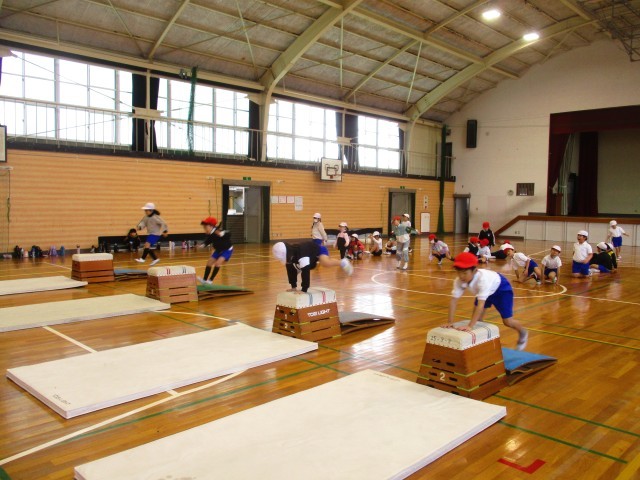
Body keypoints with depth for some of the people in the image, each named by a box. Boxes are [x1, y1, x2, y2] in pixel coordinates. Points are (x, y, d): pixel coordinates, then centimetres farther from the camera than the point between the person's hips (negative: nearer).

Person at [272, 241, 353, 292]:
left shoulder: (301, 254, -46)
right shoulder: (289, 254, -21)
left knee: (326, 263, -37)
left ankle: (342, 263, -8)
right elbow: (291, 270, -10)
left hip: (319, 250, -8)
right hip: (311, 255, 9)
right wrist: (293, 287, -8)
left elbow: (305, 272, -46)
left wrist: (304, 290, -44)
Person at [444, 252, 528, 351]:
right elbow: (453, 301, -27)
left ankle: (523, 333, 30)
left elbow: (481, 305, -51)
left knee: (507, 321, 0)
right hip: (487, 291, 6)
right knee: (476, 318, -4)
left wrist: (470, 326, -56)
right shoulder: (458, 281, -30)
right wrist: (450, 322, -34)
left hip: (502, 289, -5)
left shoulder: (483, 279, -47)